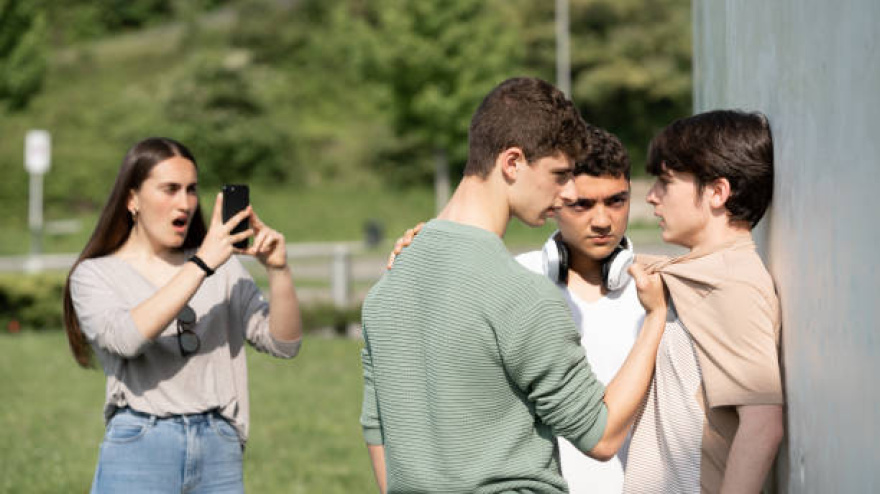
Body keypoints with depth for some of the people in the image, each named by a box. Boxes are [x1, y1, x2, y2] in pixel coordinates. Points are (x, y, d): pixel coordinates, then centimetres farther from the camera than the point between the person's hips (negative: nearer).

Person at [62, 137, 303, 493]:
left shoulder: (223, 268, 13)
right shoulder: (94, 274, 5)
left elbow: (283, 343, 6)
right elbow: (124, 338, -17)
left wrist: (277, 270, -10)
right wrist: (201, 264, -18)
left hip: (219, 451, 3)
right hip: (140, 452, -3)